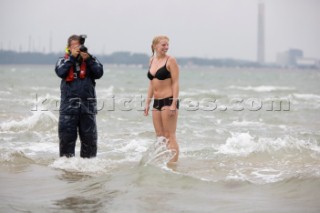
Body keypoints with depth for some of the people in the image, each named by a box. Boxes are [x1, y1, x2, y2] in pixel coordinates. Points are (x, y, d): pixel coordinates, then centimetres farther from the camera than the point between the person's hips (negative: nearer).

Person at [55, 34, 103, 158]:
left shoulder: (91, 60, 11)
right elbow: (61, 72, -10)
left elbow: (99, 73, -4)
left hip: (88, 105, 1)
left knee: (89, 138, 5)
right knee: (67, 137, -2)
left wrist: (88, 59, -12)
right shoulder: (63, 61, 10)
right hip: (69, 105, -1)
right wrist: (72, 57, -10)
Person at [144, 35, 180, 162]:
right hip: (157, 102, 7)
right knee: (160, 136, 11)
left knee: (170, 136, -7)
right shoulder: (152, 61, 12)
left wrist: (174, 104, -17)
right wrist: (147, 103, 17)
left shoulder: (170, 61, -7)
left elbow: (175, 83, -11)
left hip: (169, 100, -7)